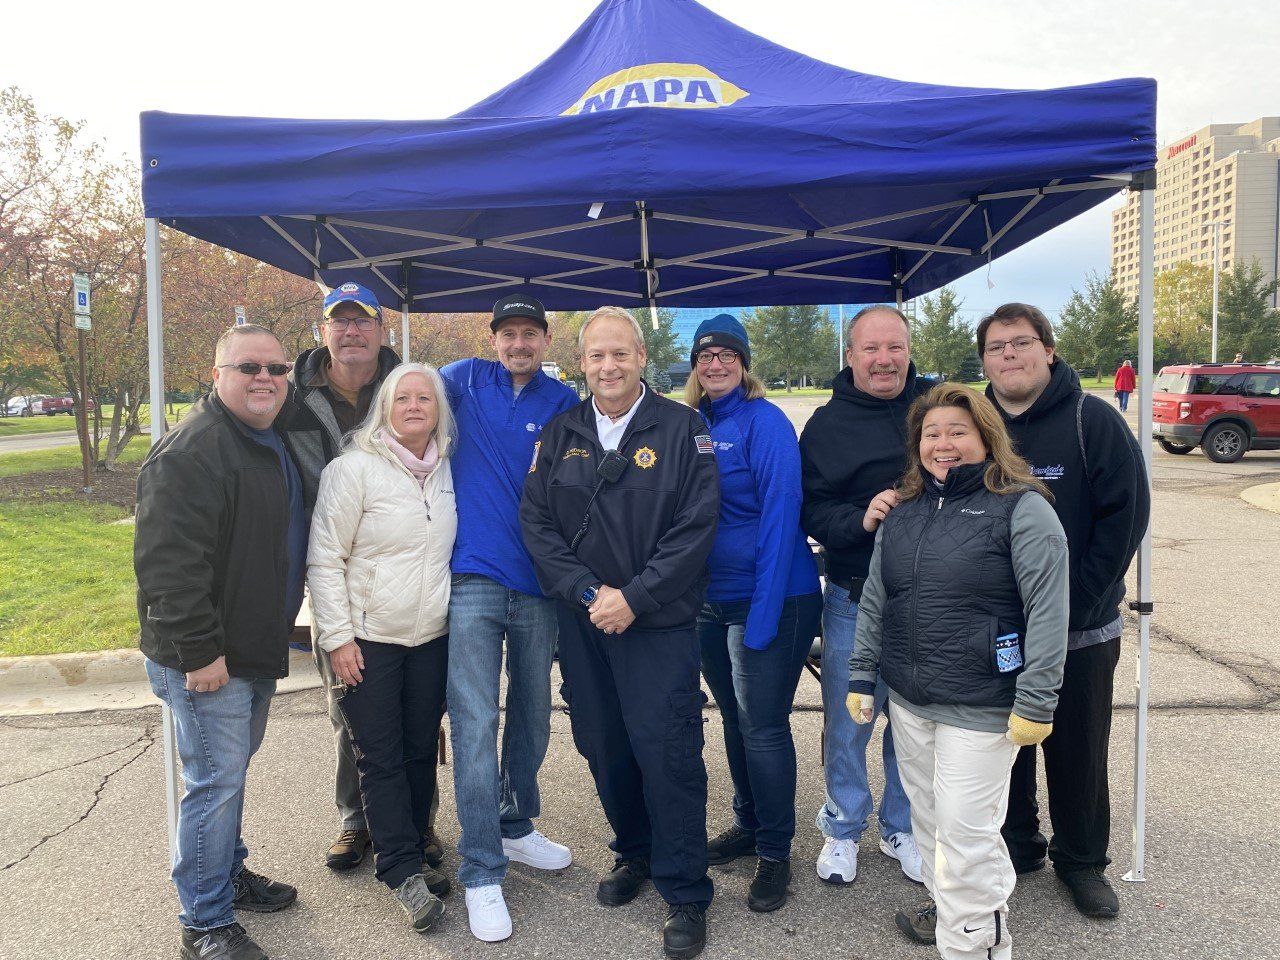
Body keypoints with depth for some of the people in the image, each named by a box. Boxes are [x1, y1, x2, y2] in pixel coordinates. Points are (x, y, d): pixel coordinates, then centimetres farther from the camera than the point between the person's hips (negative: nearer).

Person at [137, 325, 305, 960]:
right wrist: (199, 651, -25)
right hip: (207, 659, -9)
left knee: (231, 771, 22)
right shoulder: (192, 449, -20)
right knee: (216, 782, -2)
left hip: (255, 651, 9)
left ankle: (229, 874, 39)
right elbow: (169, 562, -26)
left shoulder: (275, 445, 11)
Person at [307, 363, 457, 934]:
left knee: (421, 749, 11)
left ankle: (409, 855, 27)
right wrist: (337, 637, -13)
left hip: (432, 636, 5)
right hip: (368, 639, -5)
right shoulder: (353, 467, -10)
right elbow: (324, 560, -10)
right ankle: (403, 871, 14)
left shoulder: (445, 469, 6)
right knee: (380, 758, 3)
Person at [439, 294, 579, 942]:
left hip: (537, 583, 3)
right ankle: (482, 873, 6)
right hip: (473, 578, -2)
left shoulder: (565, 404, 6)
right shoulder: (467, 380, 5)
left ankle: (516, 827, 36)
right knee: (475, 727, -5)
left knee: (533, 717, 15)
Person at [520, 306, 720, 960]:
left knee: (666, 752, -3)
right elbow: (536, 522, 3)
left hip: (660, 622, -4)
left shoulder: (682, 429, -3)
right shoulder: (559, 434, 8)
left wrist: (634, 598, -14)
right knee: (602, 746, 13)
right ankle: (634, 852, 36)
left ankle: (685, 894, 14)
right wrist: (586, 592, -9)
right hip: (581, 621, 4)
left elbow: (696, 526, -9)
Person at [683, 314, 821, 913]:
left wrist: (763, 615, -20)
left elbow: (780, 516, -16)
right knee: (734, 718, 17)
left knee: (762, 726, 0)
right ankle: (747, 824, 36)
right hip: (709, 600, 6)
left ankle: (775, 851, 18)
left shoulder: (765, 423, -12)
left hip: (769, 599, -6)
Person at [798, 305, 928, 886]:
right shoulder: (828, 424, -3)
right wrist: (862, 517, -25)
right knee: (847, 720, 8)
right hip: (854, 600, -2)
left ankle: (902, 827, 35)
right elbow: (811, 512, -7)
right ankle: (842, 829, 30)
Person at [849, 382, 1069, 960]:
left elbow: (1048, 610, -14)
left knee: (965, 831, -2)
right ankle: (943, 906, 41)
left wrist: (1035, 702, -17)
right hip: (908, 698, 6)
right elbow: (874, 598, 14)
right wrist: (862, 674, 12)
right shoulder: (902, 510, 9)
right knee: (927, 816, 19)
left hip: (981, 709, -6)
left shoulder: (1022, 508, -10)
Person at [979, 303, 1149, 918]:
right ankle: (1015, 846, 34)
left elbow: (1126, 513, -12)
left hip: (1081, 634, -3)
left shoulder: (1092, 421, -8)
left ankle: (1082, 861, 30)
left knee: (1078, 751, 10)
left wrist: (1075, 602, -15)